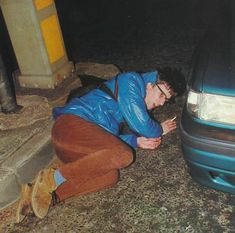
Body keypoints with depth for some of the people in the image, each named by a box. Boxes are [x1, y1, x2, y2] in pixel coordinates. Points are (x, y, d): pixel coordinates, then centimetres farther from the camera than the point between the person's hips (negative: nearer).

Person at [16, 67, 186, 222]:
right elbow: (143, 127, -9)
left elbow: (109, 138, 18)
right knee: (124, 155, -25)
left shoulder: (138, 103, 25)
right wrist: (160, 129, 11)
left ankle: (47, 193, -20)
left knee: (111, 176, -15)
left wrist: (135, 141, 5)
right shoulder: (131, 81, -1)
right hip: (71, 123, -9)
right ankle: (53, 178, -24)